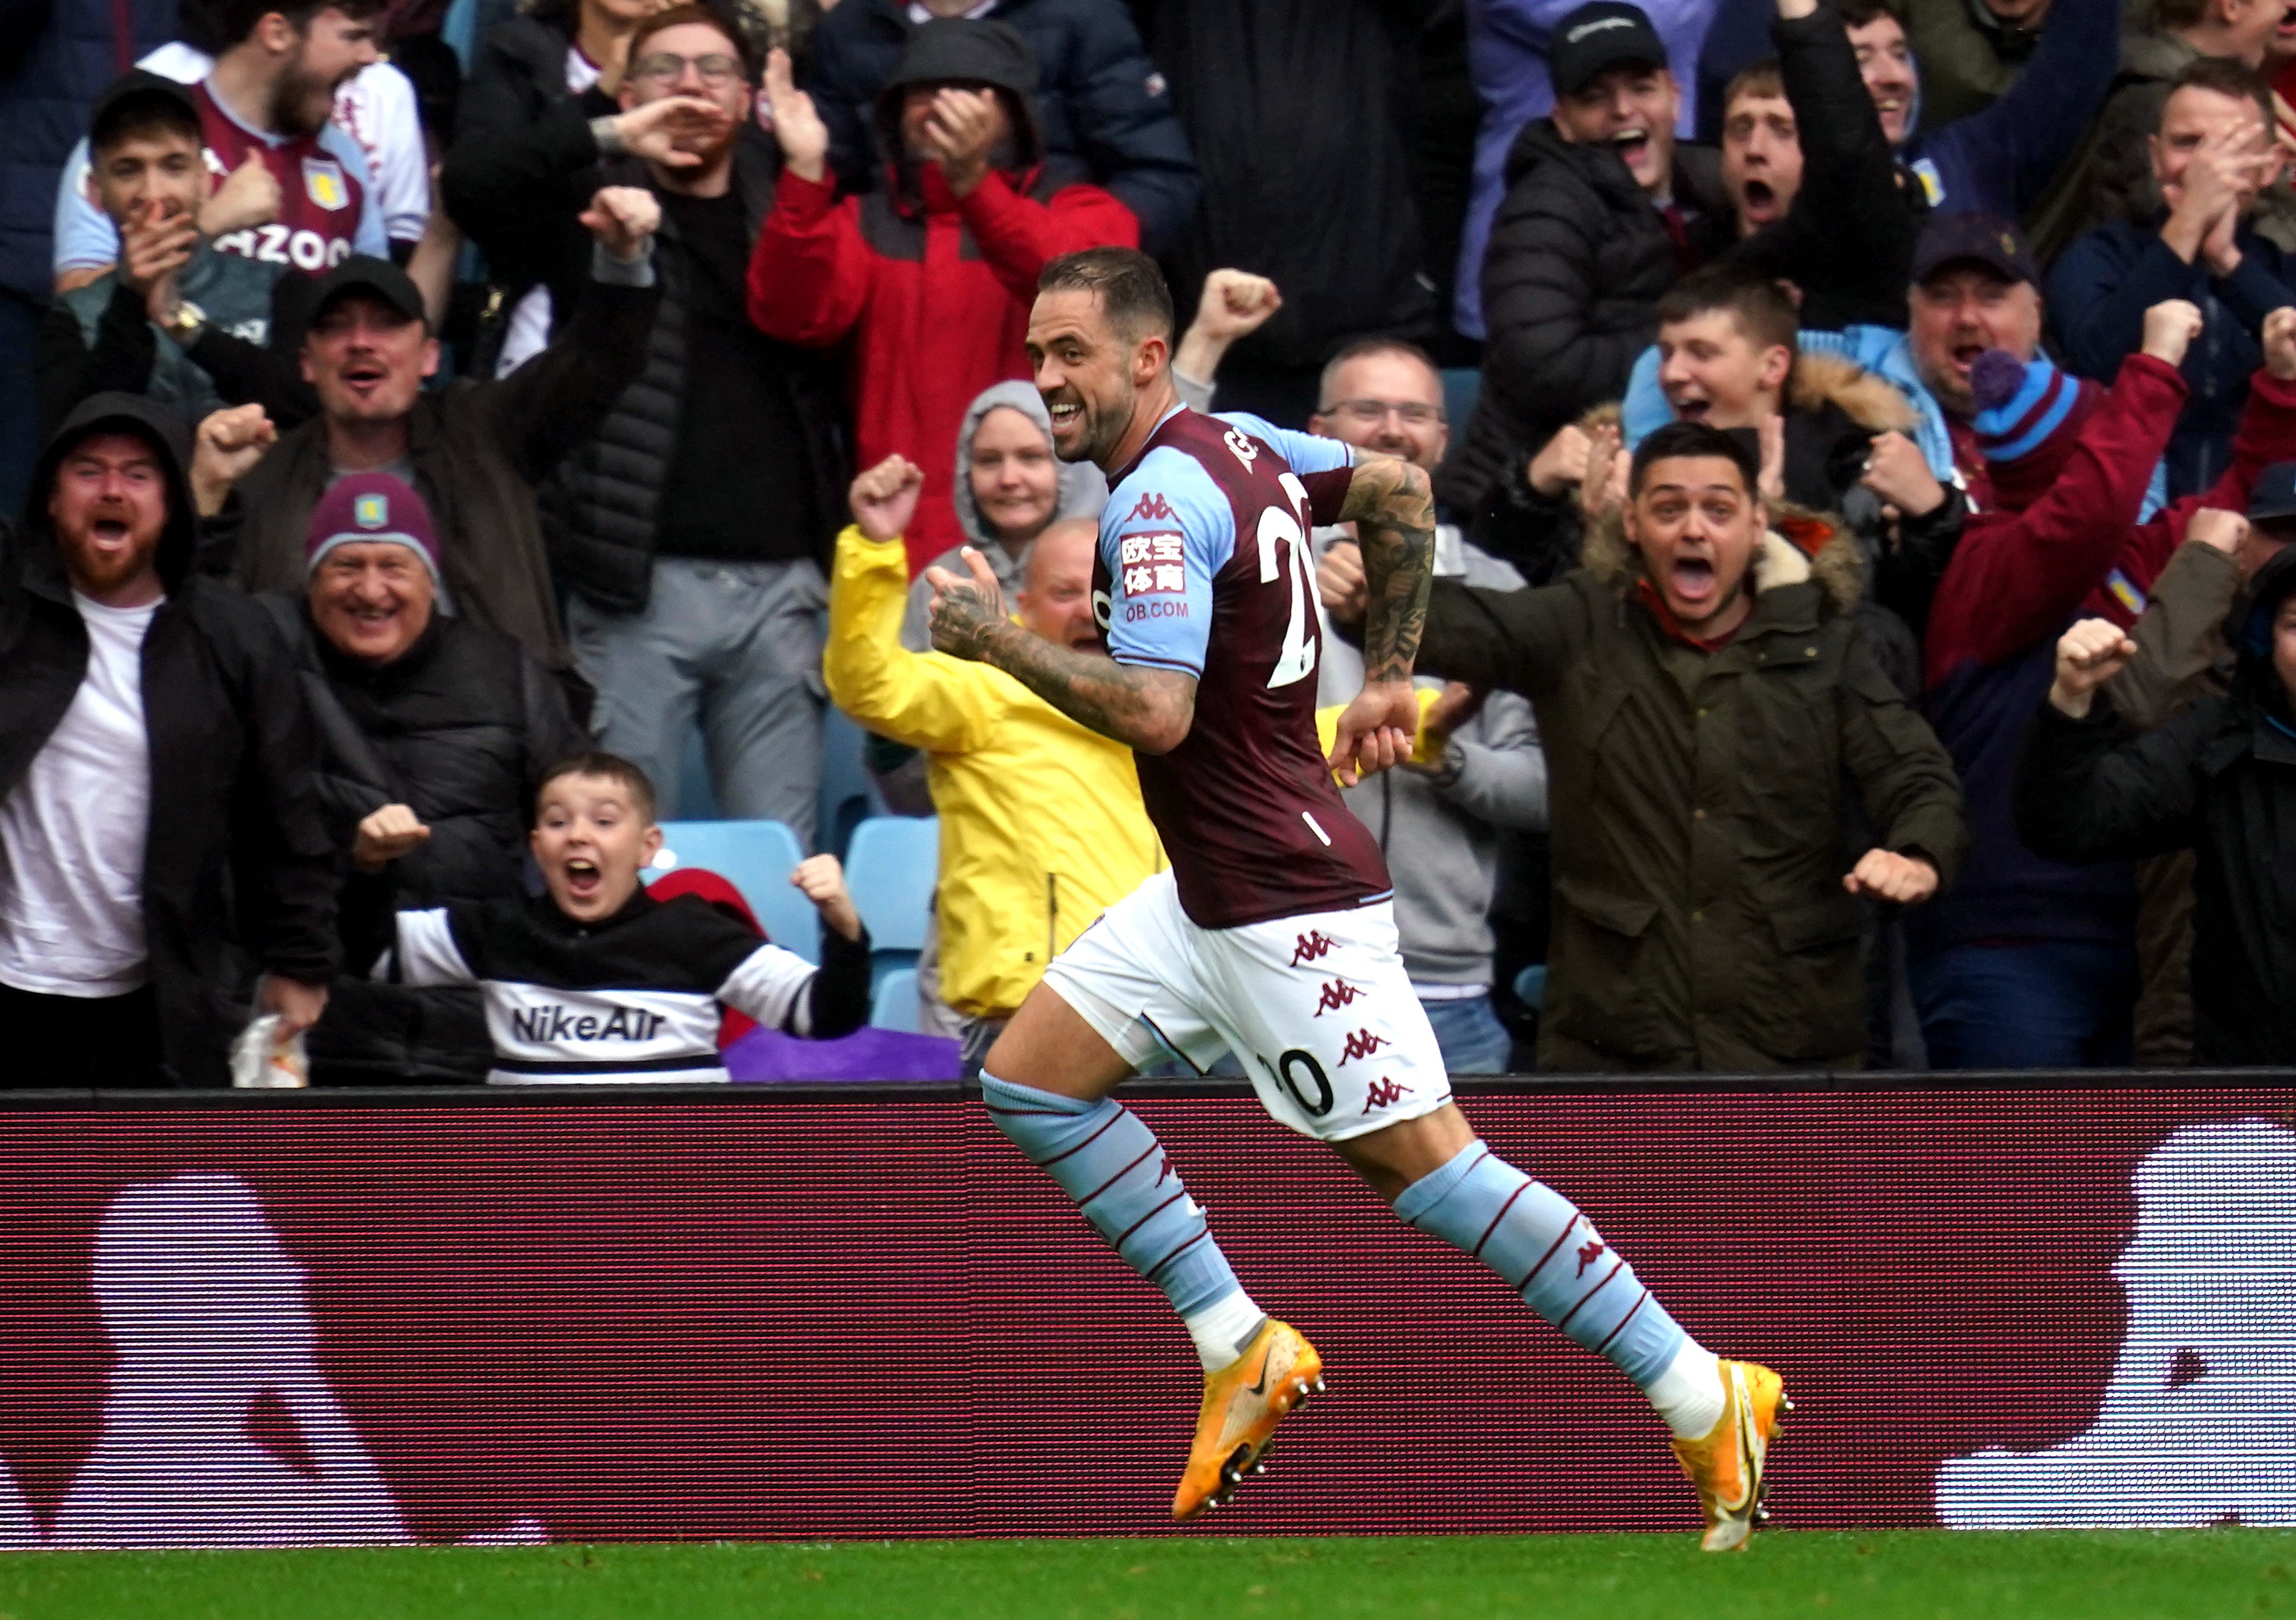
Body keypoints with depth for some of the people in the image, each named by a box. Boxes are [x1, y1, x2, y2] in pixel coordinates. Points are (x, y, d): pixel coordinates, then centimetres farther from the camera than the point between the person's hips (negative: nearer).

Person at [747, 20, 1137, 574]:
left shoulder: (1086, 214, 7)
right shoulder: (863, 223, 14)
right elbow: (795, 317, -4)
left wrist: (972, 180, -32)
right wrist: (805, 175, -18)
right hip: (901, 546, 2)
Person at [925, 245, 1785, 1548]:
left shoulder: (1159, 505, -19)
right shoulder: (1237, 442, 9)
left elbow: (1156, 711, -30)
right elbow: (1399, 488, 23)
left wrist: (1000, 640, -19)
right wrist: (1388, 675, 24)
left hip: (1287, 902, -11)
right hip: (1210, 890, 11)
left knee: (1423, 1159, -10)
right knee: (1029, 1077, 10)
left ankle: (1705, 1399, -6)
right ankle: (1241, 1350, 11)